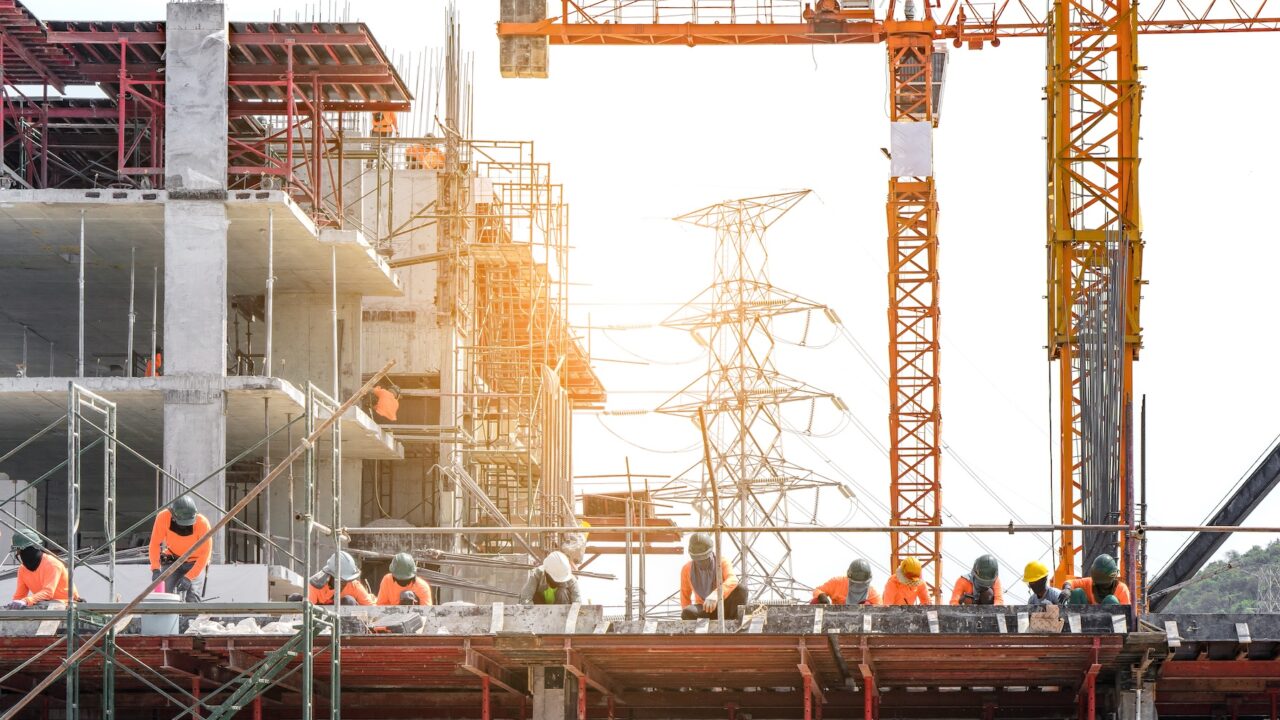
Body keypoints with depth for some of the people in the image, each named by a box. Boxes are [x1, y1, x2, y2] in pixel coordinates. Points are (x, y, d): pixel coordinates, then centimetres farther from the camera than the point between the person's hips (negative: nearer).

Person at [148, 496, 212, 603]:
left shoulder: (202, 523, -28)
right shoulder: (163, 517, -24)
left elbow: (205, 554, -23)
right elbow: (154, 544, -16)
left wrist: (188, 577, -29)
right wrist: (155, 569, -29)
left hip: (195, 563, -2)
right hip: (172, 561, 2)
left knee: (192, 597, -20)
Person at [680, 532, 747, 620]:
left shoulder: (722, 563, -11)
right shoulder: (687, 569, -3)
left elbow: (732, 580, -33)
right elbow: (685, 596, 9)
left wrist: (715, 595, -51)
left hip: (725, 607, -1)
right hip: (704, 610, 1)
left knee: (741, 588, -30)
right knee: (687, 612, -34)